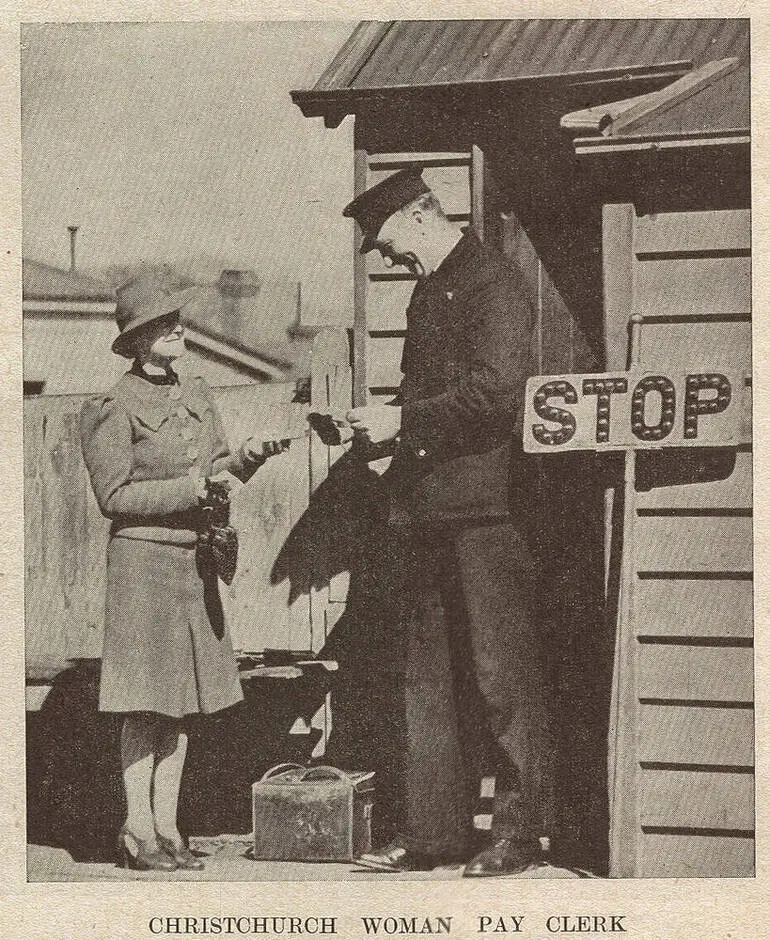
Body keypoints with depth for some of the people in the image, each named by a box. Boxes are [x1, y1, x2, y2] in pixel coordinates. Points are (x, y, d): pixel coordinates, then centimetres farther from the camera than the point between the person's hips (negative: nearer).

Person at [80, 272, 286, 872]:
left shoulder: (197, 396, 12)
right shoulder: (117, 407, -7)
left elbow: (217, 475, 16)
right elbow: (114, 496, -10)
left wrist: (246, 459, -5)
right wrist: (190, 488, -15)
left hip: (196, 560, 7)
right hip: (143, 557, -6)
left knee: (183, 700, 8)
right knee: (144, 704, -4)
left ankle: (167, 827, 15)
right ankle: (139, 834, 4)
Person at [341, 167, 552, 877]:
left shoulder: (495, 284, -7)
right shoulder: (430, 291, 21)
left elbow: (492, 391, -18)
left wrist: (402, 420, -15)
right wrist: (381, 425, 7)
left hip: (484, 505, -9)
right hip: (423, 507, 9)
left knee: (501, 671, -3)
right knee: (428, 676, 9)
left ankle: (519, 830, 5)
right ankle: (436, 830, 15)